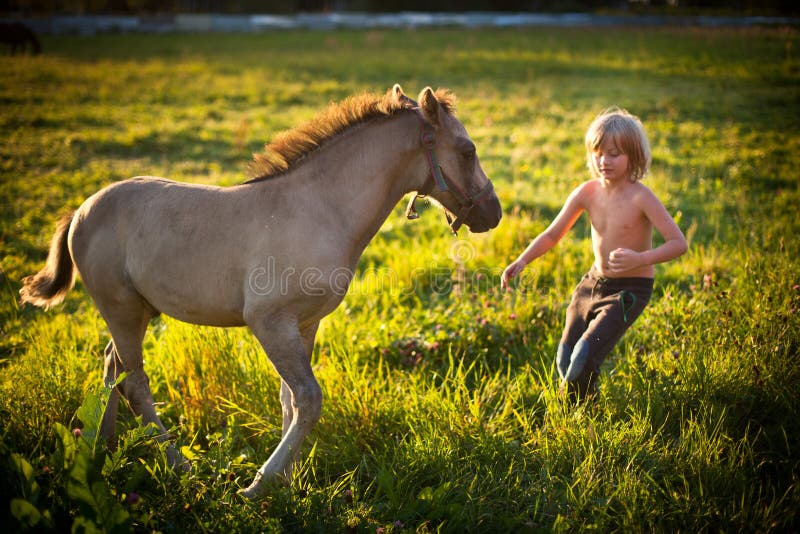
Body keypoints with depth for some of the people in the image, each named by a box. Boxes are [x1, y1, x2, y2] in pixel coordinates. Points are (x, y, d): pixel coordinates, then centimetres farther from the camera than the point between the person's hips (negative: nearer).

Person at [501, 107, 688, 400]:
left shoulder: (640, 197, -19)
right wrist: (522, 261, -13)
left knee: (586, 355, -20)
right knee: (564, 360, 8)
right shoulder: (587, 192, -5)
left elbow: (678, 243, -22)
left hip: (629, 290, -6)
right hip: (593, 282, 6)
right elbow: (552, 234, 2)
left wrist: (640, 259, -37)